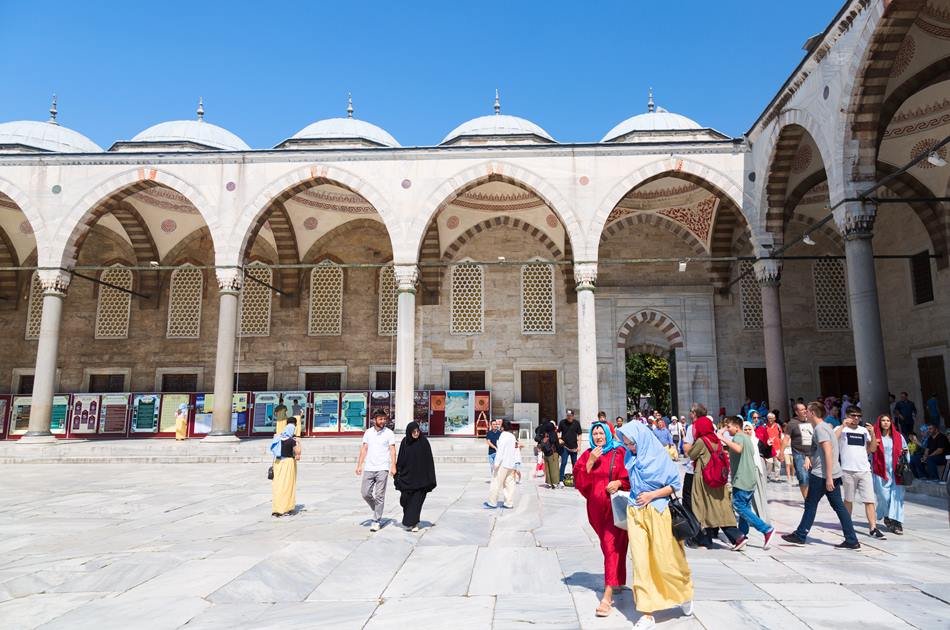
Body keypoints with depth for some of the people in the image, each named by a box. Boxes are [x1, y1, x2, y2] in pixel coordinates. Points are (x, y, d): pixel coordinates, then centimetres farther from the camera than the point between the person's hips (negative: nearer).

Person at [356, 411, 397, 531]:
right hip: (369, 468, 3)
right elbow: (364, 449, 10)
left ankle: (376, 521, 7)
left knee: (379, 496, -2)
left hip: (382, 469, -3)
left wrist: (393, 466, -13)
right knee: (365, 493, 2)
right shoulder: (368, 432, 8)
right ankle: (377, 511, 27)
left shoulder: (389, 433, -1)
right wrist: (359, 465, 4)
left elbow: (392, 450, -4)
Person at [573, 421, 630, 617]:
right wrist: (590, 463, -12)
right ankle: (616, 580, 35)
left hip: (616, 505, -4)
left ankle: (608, 595, -10)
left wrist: (619, 482, -18)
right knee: (607, 544, 15)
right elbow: (579, 482, -1)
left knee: (611, 545, -9)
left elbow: (632, 477, -1)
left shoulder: (620, 453, -4)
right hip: (596, 507, 4)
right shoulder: (587, 455, 7)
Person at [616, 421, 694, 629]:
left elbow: (676, 484, -6)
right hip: (635, 512, 3)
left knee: (665, 560, 5)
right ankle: (647, 613, 8)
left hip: (657, 512, -3)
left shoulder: (660, 456, -9)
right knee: (640, 562, 0)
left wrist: (652, 495, -13)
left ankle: (685, 594, 36)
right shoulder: (629, 457, 3)